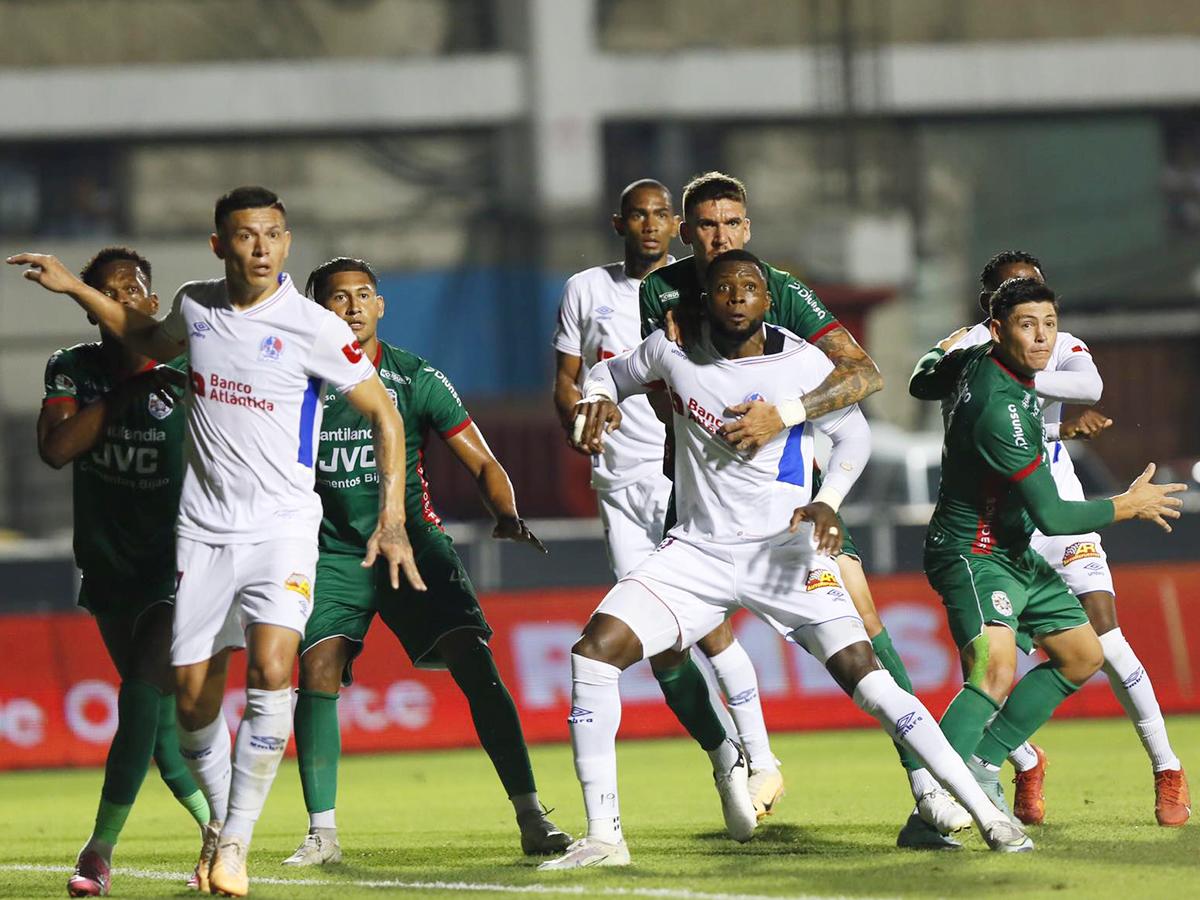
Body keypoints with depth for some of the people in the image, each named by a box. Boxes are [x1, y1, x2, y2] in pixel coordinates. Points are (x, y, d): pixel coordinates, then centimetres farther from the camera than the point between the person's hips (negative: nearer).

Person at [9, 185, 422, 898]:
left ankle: (235, 842, -16)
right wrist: (76, 290, 25)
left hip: (282, 526, -4)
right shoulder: (196, 307, 4)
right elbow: (152, 342, 30)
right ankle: (220, 819, 28)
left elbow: (385, 416, -2)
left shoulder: (313, 328, -9)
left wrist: (393, 519, -9)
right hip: (203, 529, 4)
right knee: (193, 697, 3)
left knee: (272, 670, -24)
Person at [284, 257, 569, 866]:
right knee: (316, 672, -17)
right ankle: (321, 832, -8)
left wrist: (506, 514, -18)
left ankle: (531, 817, -12)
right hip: (333, 553, 1)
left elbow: (481, 463, 1)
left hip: (413, 542, 0)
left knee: (474, 664, -15)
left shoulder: (417, 379, 0)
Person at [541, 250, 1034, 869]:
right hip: (697, 552, 3)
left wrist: (826, 502, -12)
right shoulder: (673, 353, -2)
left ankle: (987, 815, -10)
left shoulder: (802, 365, -9)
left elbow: (853, 435, 6)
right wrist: (598, 398, -7)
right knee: (594, 650, -15)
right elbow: (609, 373, 17)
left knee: (862, 673, -17)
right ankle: (603, 837, -10)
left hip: (784, 549, -3)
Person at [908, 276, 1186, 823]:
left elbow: (922, 383, 23)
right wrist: (1128, 506, -10)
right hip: (972, 553, -11)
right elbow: (1051, 515, -24)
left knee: (1082, 656, 19)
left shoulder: (975, 362, -1)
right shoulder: (1001, 410, -29)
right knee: (996, 669, -33)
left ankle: (982, 764, 21)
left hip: (1014, 554, 11)